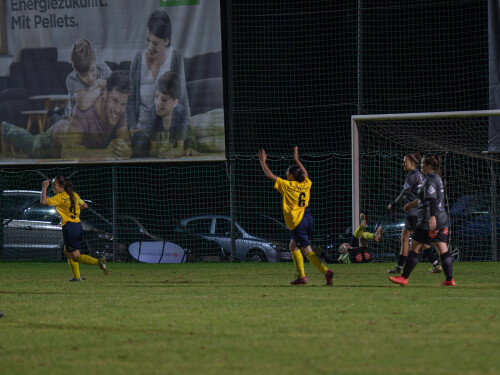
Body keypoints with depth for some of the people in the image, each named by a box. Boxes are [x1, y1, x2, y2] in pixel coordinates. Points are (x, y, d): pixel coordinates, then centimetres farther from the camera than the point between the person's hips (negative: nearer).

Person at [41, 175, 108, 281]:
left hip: (69, 226, -8)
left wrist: (44, 188, -9)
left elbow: (43, 201, -18)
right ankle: (77, 276, 20)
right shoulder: (74, 195, 12)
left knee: (75, 256, -6)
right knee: (67, 252, 21)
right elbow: (84, 205, 23)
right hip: (78, 225, 8)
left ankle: (98, 262, -25)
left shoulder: (60, 197, -12)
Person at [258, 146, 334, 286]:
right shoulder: (306, 184, 10)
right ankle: (301, 276, 16)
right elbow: (305, 174, 35)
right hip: (308, 219, 7)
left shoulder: (288, 185, -6)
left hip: (298, 222, -7)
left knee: (307, 250, -11)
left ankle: (326, 271, -27)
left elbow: (270, 175, 0)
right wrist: (297, 159, 43)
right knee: (293, 245, 20)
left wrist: (263, 162, 13)